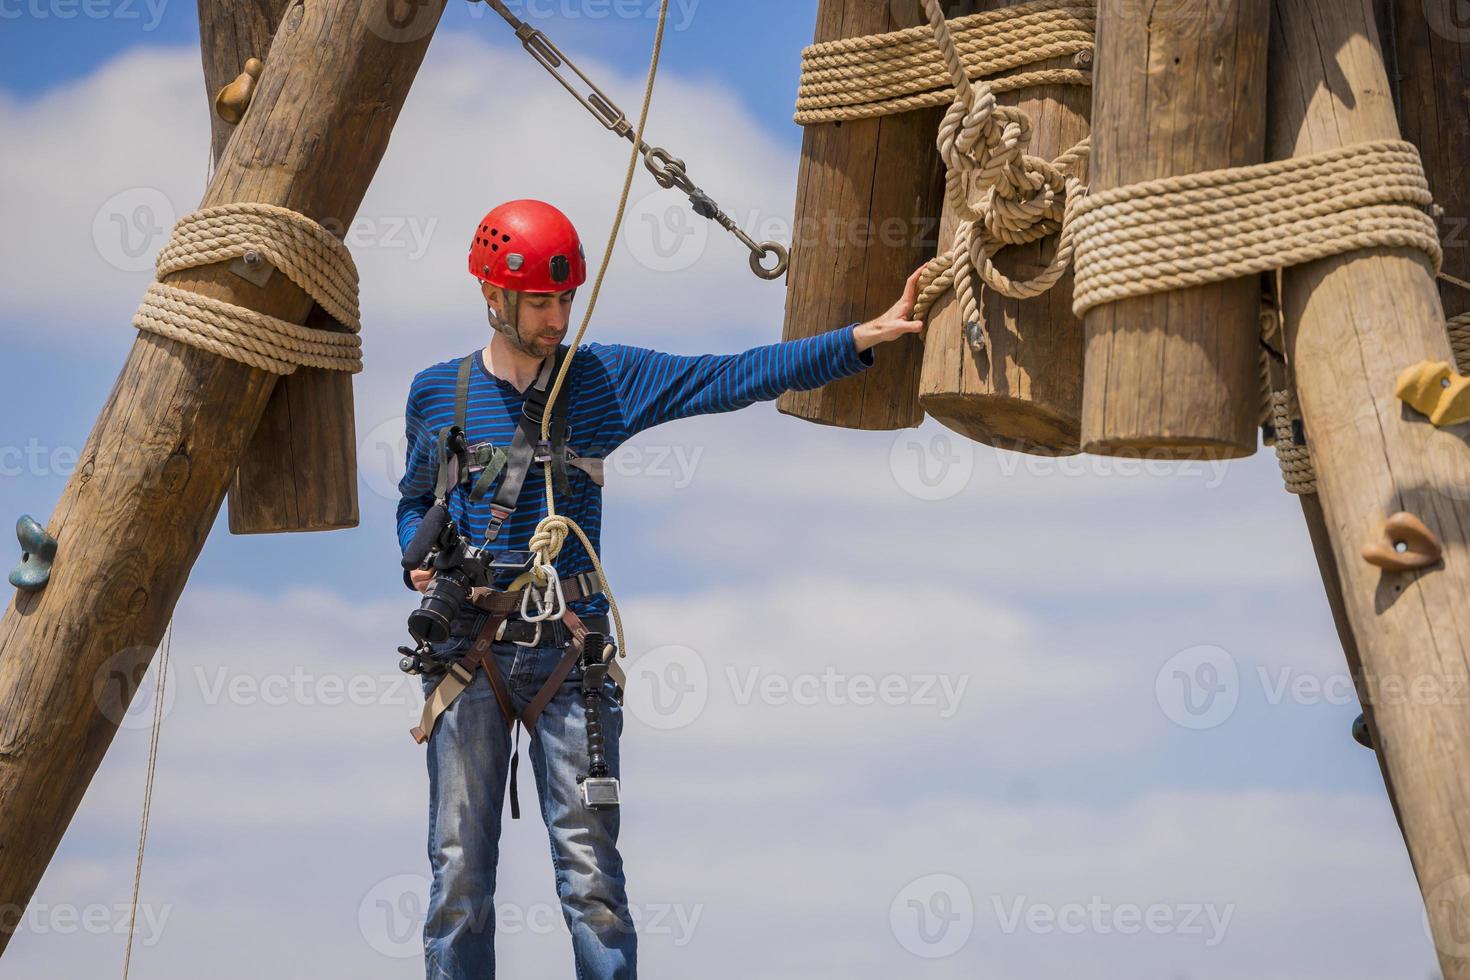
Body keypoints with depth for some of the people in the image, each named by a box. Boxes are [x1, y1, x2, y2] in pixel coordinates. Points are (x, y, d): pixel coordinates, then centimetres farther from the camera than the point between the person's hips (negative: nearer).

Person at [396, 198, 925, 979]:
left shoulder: (607, 379, 6)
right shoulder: (437, 392, 9)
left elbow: (736, 378, 1)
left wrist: (863, 338, -6)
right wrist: (417, 558, 0)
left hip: (570, 648, -1)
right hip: (467, 644, 1)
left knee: (591, 876, -4)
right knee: (459, 876, 0)